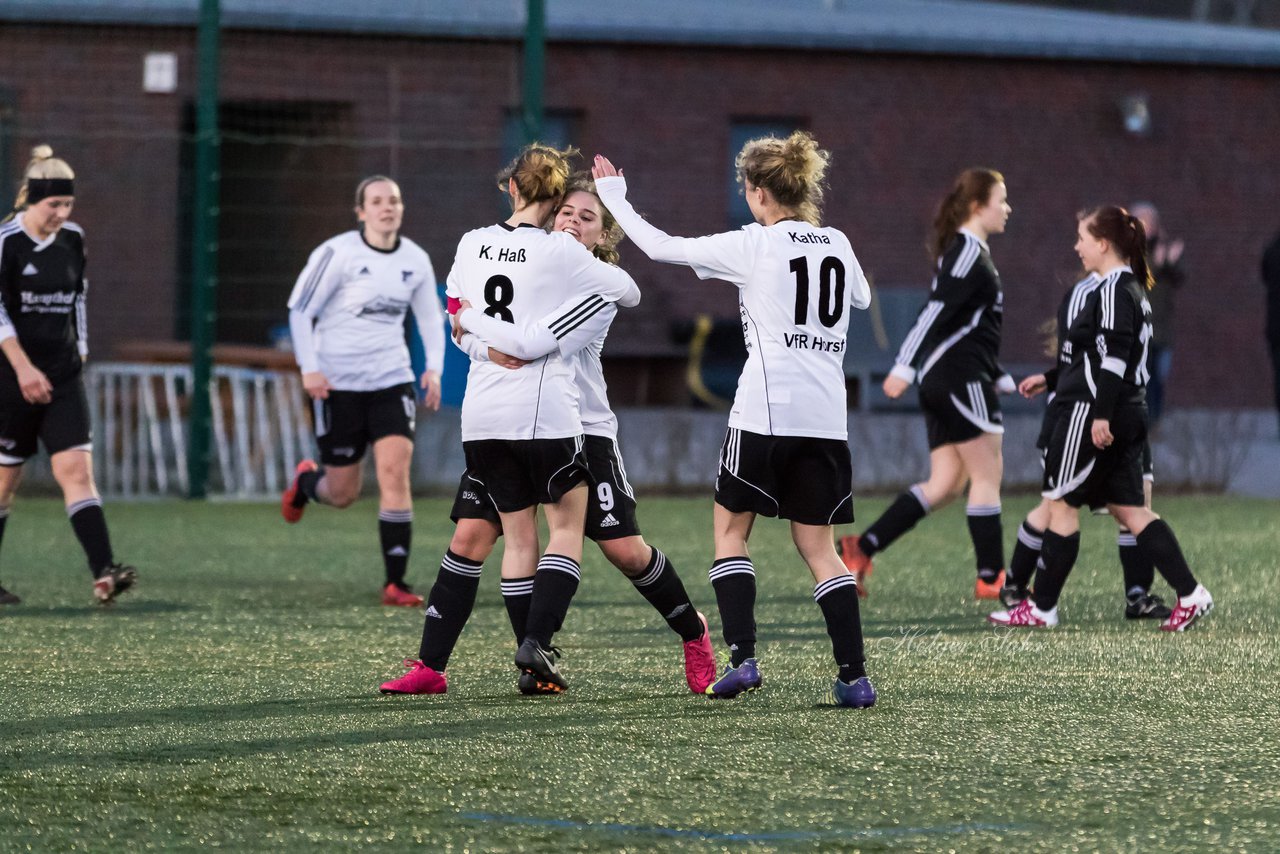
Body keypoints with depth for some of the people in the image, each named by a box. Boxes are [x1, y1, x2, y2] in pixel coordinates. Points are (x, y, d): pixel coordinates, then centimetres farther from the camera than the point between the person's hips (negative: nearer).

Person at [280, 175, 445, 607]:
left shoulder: (416, 260, 4)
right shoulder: (337, 254, -10)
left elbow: (431, 318, 16)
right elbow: (299, 310, -6)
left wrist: (434, 368, 1)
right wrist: (309, 367, -15)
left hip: (392, 380, 3)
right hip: (338, 383, -3)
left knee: (395, 472, -15)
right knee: (343, 495, 4)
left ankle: (395, 583, -11)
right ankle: (306, 481, 42)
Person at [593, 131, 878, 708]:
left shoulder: (754, 246, -4)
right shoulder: (838, 246, 11)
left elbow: (661, 247, 0)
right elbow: (862, 297, 33)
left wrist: (615, 198, 15)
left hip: (766, 412, -5)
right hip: (827, 417, 5)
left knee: (731, 526, 11)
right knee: (817, 546, 8)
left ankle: (742, 657, -2)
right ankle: (854, 675, -3)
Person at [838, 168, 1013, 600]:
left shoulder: (968, 252, 20)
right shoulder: (968, 252, -11)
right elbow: (936, 312, -20)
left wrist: (1001, 378, 29)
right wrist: (905, 367, -27)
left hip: (942, 382, 10)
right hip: (962, 378, -10)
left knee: (944, 484, 5)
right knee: (988, 475, -3)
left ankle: (861, 548, -2)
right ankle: (991, 577, 0)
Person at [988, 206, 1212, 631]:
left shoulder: (1112, 290, -13)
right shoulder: (1133, 289, 18)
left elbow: (1112, 356, -22)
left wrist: (1101, 415, -26)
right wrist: (1051, 379, 33)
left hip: (1092, 413, -10)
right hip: (1126, 417, 10)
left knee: (1061, 504, 0)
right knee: (1130, 509, 9)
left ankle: (1042, 608, 5)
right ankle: (1190, 594, 0)